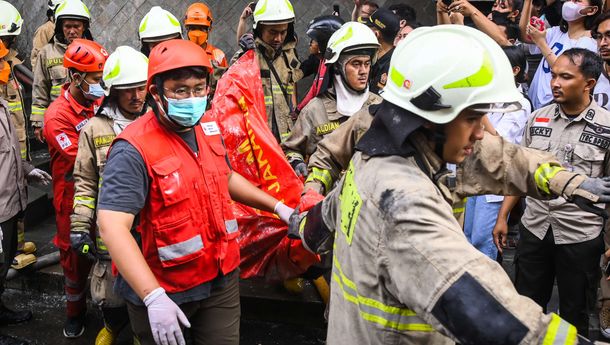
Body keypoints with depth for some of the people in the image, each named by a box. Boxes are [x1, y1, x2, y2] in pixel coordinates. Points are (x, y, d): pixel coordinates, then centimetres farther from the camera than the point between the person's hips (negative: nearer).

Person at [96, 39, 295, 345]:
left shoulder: (208, 131, 2)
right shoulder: (134, 150, -22)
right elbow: (113, 227, -30)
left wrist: (277, 207, 17)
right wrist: (153, 297, -36)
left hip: (221, 279, 6)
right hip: (162, 291, -6)